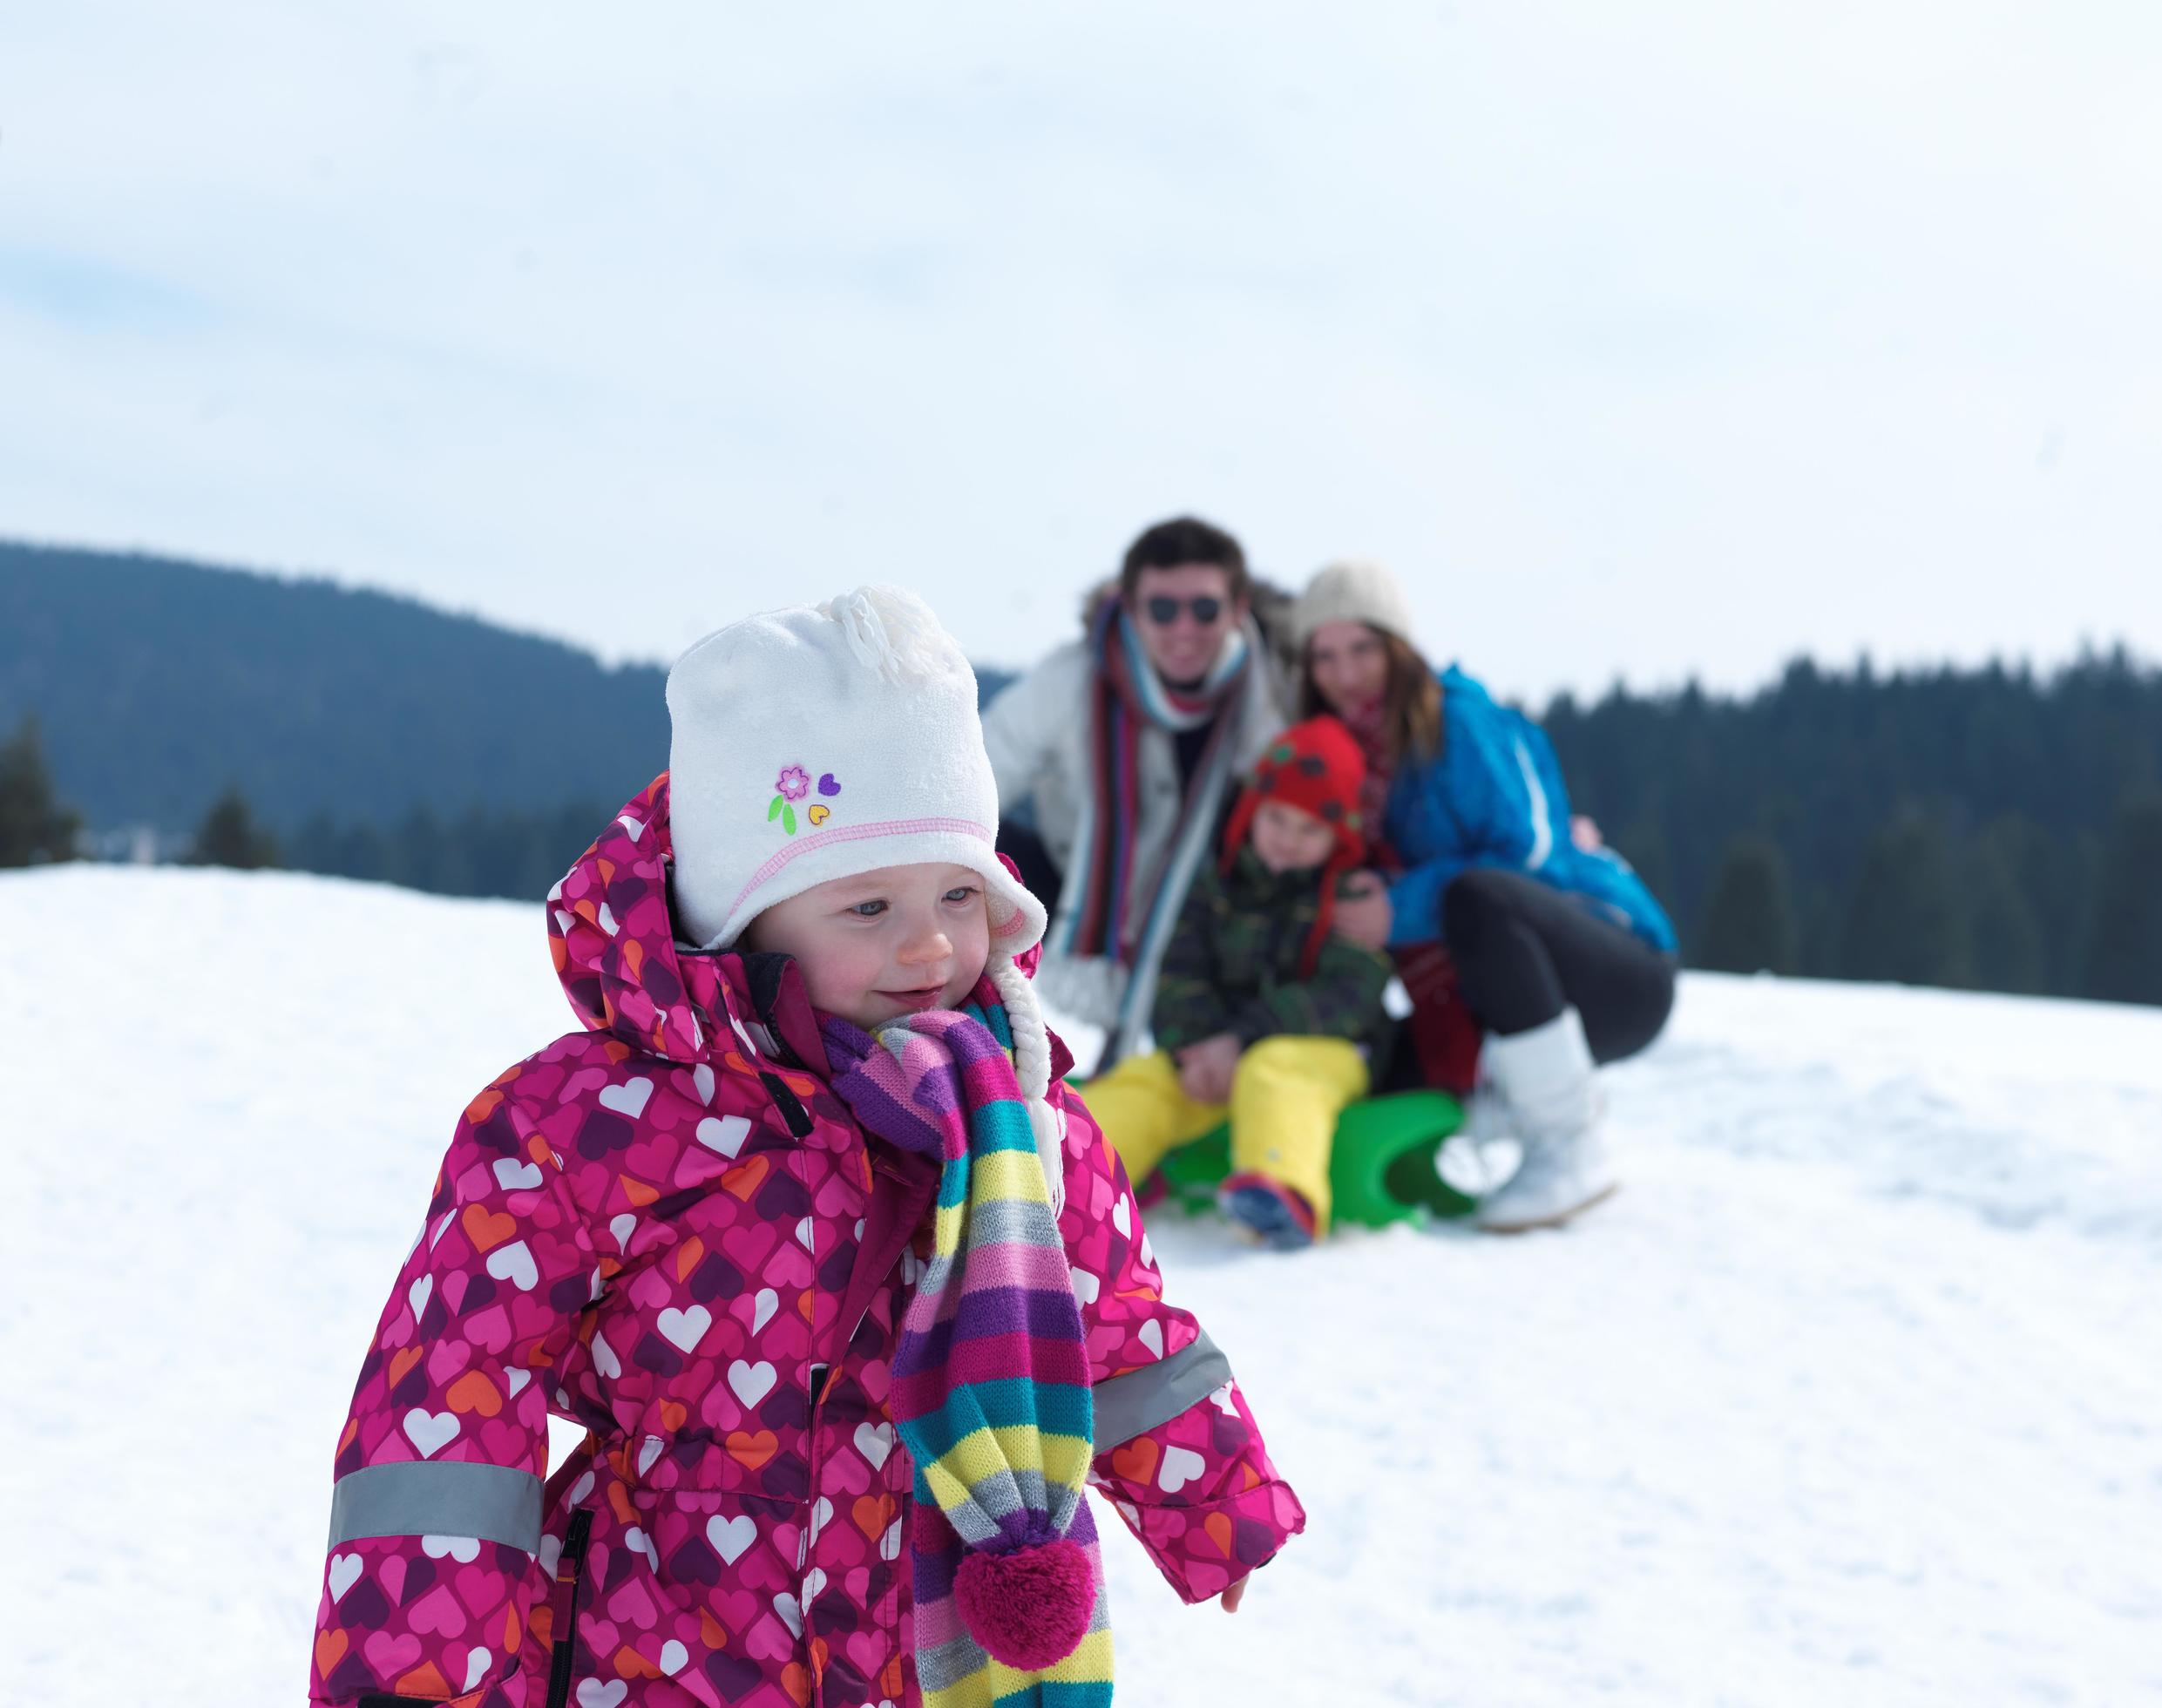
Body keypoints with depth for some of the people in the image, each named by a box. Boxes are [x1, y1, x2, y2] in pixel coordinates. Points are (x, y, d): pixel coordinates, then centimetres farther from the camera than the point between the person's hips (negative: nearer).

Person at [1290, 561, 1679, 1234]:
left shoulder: (1460, 721, -13)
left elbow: (1530, 855, -21)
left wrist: (1402, 910, -27)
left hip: (1619, 968, -8)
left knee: (1475, 896, -38)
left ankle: (1574, 1150, -28)